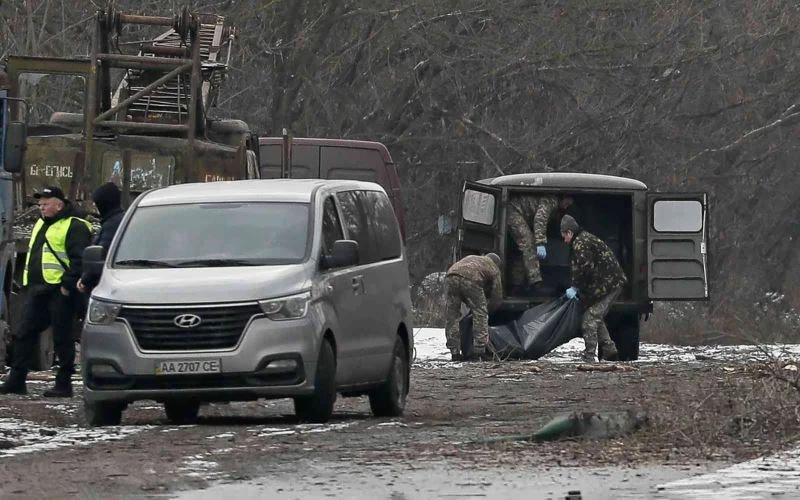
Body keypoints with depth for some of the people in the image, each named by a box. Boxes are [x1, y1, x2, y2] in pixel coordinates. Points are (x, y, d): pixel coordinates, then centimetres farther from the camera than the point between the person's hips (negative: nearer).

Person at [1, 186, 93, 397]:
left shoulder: (75, 227, -7)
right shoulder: (41, 225, 21)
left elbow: (79, 260, -14)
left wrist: (68, 284, -19)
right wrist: (28, 282, 19)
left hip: (58, 290, -9)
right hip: (37, 290, 9)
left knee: (62, 337, -3)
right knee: (25, 334, 6)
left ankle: (64, 383, 2)